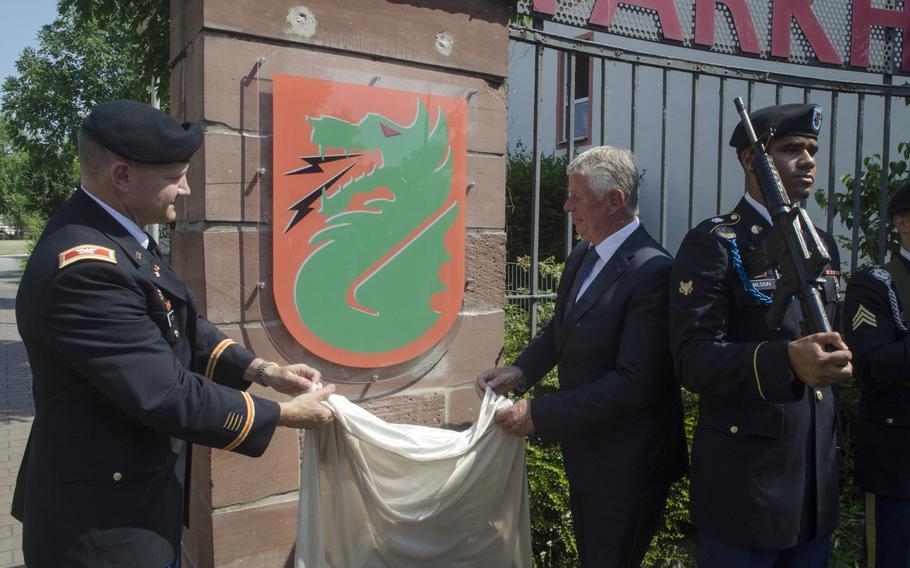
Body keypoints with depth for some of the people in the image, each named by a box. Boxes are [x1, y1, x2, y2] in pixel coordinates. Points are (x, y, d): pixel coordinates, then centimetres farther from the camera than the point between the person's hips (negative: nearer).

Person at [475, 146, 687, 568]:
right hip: (585, 454, 8)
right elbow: (560, 330, 11)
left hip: (627, 466, -8)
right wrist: (520, 371, -8)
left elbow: (635, 383, -27)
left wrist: (538, 415, -26)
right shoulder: (581, 257, 3)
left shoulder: (652, 273, -25)